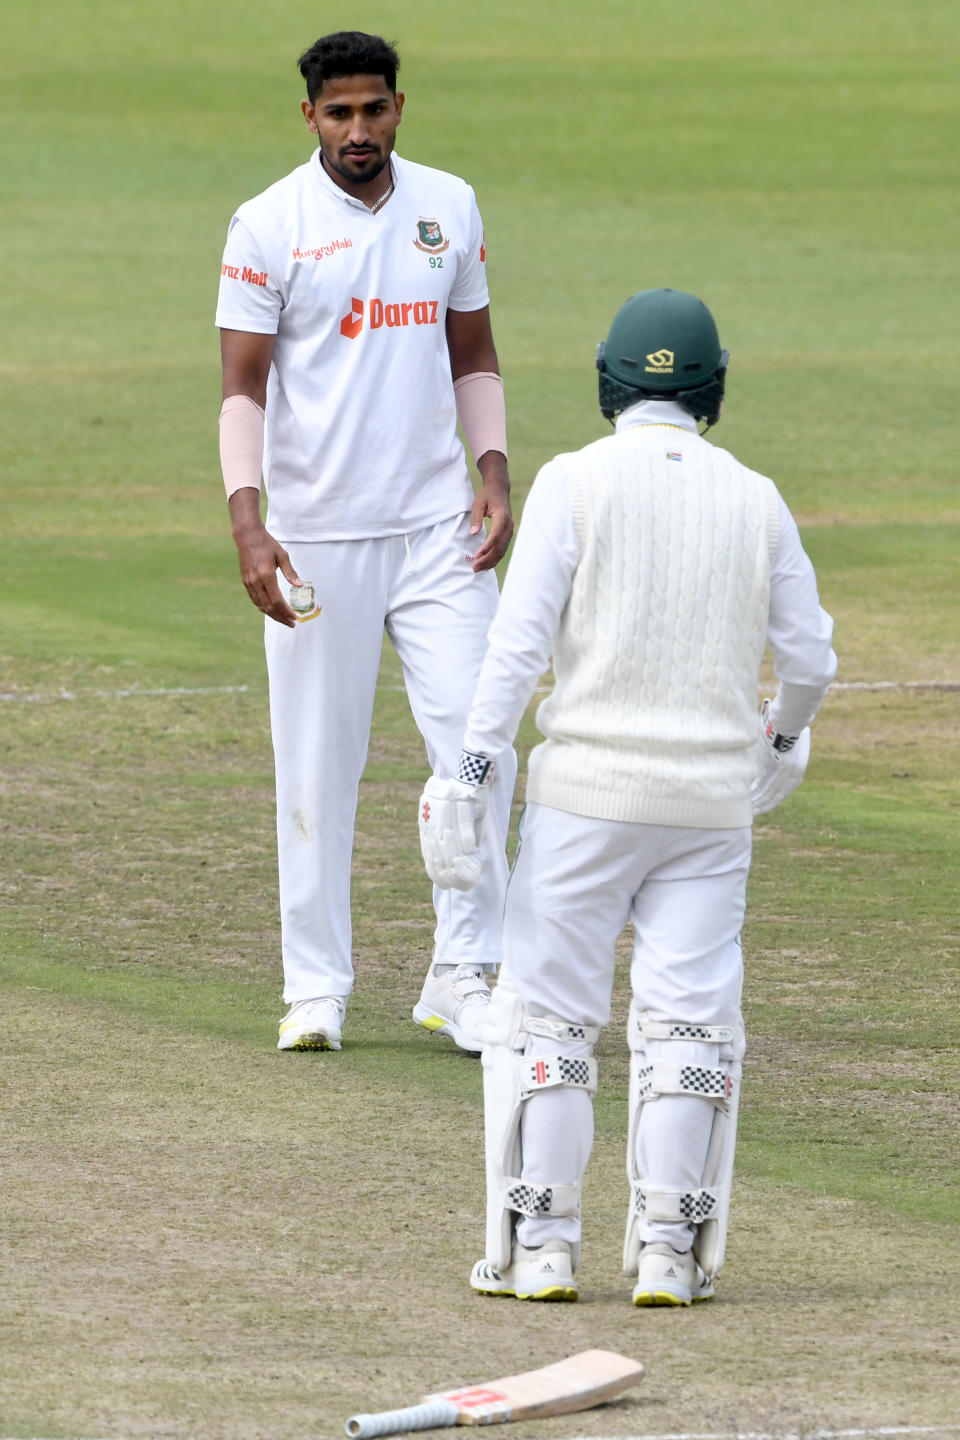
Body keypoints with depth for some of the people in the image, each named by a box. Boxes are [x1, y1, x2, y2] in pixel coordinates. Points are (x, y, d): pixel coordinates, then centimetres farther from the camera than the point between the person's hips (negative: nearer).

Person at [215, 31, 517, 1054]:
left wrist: (493, 471, 0)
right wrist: (246, 519, -19)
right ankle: (316, 988, 13)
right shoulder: (267, 227, -5)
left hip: (437, 529, 3)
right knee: (316, 766, 3)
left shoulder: (449, 208, 7)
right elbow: (243, 387, -6)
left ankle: (463, 978, 3)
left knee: (478, 748, -6)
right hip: (316, 540, -3)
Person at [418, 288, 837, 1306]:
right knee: (688, 1018, 6)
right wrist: (783, 741, 29)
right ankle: (667, 1250, 2)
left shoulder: (577, 483, -5)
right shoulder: (755, 500, 4)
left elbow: (519, 639, -12)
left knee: (547, 1013, 5)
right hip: (714, 793, 2)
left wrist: (470, 774, -10)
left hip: (587, 789, -2)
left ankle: (539, 1247, 2)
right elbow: (807, 657, 8)